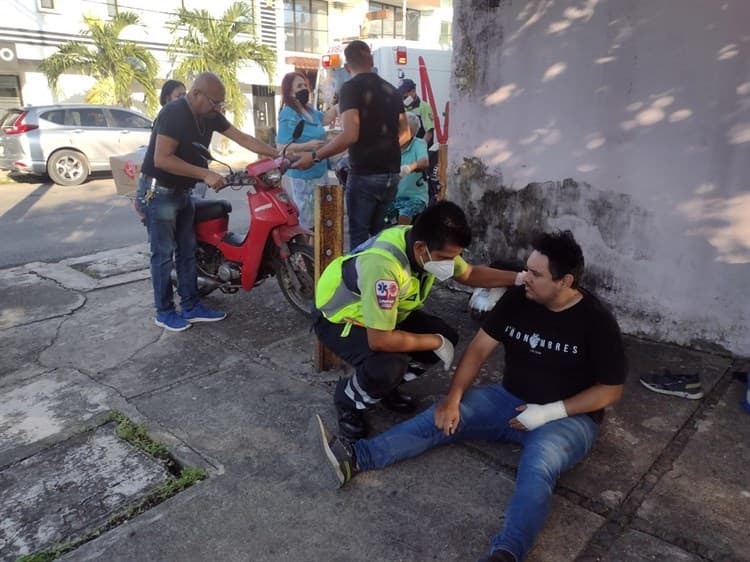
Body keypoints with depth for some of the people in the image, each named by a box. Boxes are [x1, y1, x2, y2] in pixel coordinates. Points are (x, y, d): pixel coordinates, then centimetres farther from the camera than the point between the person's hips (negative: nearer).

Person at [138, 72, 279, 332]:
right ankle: (164, 312, 11)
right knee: (163, 254, -1)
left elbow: (243, 138, 1)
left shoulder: (210, 115, 1)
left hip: (182, 191, 8)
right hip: (159, 192, -8)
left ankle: (191, 307, 19)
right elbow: (162, 159, -28)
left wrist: (278, 154, -7)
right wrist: (205, 174, -31)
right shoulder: (173, 113, -23)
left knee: (187, 251, 11)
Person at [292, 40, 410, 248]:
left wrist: (315, 156, -16)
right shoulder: (391, 90, 13)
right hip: (391, 173, 7)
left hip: (364, 175, -7)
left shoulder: (351, 88, -9)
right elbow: (405, 133, 19)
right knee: (378, 232, 18)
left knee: (359, 234, 2)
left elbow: (350, 135, -21)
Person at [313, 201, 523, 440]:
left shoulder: (432, 245, -17)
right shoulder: (383, 265, -41)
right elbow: (380, 340, -38)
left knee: (446, 335, -4)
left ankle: (386, 387, 14)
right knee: (388, 366, -33)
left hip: (385, 313, 8)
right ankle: (347, 401, 0)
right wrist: (436, 342, -24)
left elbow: (469, 274, 2)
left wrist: (517, 278, -12)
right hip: (338, 319, -8)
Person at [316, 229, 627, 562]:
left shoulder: (596, 321, -14)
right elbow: (479, 348, -3)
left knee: (537, 467, -37)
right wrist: (453, 398, -15)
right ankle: (356, 459, -20)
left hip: (569, 417, -4)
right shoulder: (516, 299, -3)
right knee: (441, 419, -12)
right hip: (509, 400, 5)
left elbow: (611, 390, -11)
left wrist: (551, 411, -20)